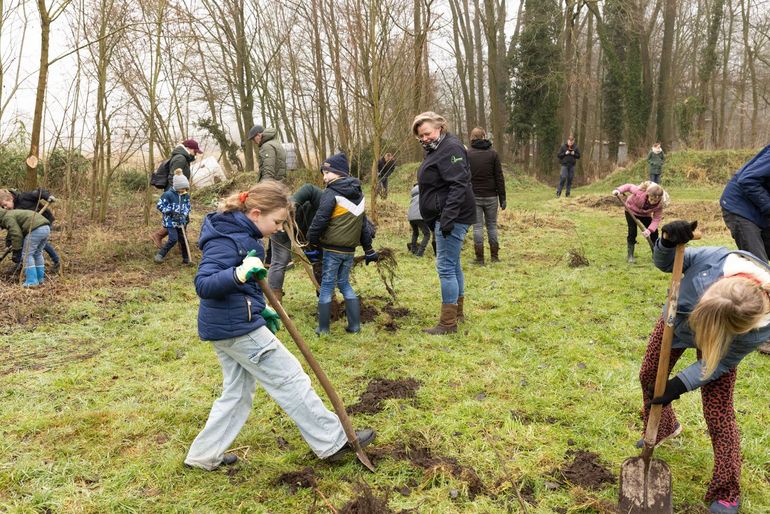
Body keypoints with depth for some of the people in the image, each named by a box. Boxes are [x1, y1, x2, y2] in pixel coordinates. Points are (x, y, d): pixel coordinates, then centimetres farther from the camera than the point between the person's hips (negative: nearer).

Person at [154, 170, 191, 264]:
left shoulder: (186, 195, 1)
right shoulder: (168, 194, -15)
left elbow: (188, 206, 7)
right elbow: (159, 205, -12)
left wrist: (184, 214, -13)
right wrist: (171, 212, -20)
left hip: (181, 221, 5)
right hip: (170, 221, -5)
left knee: (183, 239, 8)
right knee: (173, 240, -14)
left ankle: (186, 259, 21)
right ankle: (160, 254, 2)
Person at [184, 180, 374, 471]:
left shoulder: (242, 234, 10)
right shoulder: (225, 240, -21)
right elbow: (203, 285, -31)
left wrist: (261, 310, 19)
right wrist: (239, 274, -48)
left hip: (225, 326, 10)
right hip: (238, 328, -10)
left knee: (237, 392, 18)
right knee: (291, 380, -2)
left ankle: (204, 455, 27)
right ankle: (332, 443, 10)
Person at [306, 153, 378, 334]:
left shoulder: (331, 194, -13)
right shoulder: (358, 194, 10)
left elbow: (320, 221, -15)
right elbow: (364, 223, 14)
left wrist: (312, 241, 0)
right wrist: (368, 249, 18)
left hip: (332, 249, -6)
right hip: (350, 249, 6)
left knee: (327, 286, 4)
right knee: (344, 283, 18)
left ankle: (323, 328, 9)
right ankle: (354, 325, 16)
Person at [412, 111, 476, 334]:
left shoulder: (450, 149, -15)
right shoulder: (435, 150, 17)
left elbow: (458, 185, -24)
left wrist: (448, 217, -29)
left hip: (452, 217, -11)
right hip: (443, 217, 11)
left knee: (446, 267, -8)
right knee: (453, 265, 17)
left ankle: (448, 323, -2)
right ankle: (457, 312, 30)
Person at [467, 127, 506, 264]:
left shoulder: (467, 154, -1)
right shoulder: (492, 154, 0)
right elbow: (499, 178, -1)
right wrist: (502, 198, 3)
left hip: (474, 197, -1)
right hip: (491, 196, 1)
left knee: (477, 226, 3)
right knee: (492, 225, 11)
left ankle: (480, 258, 3)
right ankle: (494, 256, 15)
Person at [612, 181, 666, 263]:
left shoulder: (660, 204, -30)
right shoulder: (640, 191, -40)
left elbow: (656, 218, -29)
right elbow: (629, 186, -24)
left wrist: (650, 229, -45)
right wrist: (619, 190, -41)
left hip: (645, 214, 3)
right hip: (631, 211, -3)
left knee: (654, 232, -4)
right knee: (632, 232, -14)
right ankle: (630, 255, 0)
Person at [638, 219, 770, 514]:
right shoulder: (711, 258, -42)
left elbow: (720, 363, -23)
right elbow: (666, 264, -21)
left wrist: (680, 385, -26)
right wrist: (668, 244, -44)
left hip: (719, 346, -3)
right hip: (674, 322, 3)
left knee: (719, 419, -4)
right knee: (649, 378, 19)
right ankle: (664, 428, 51)